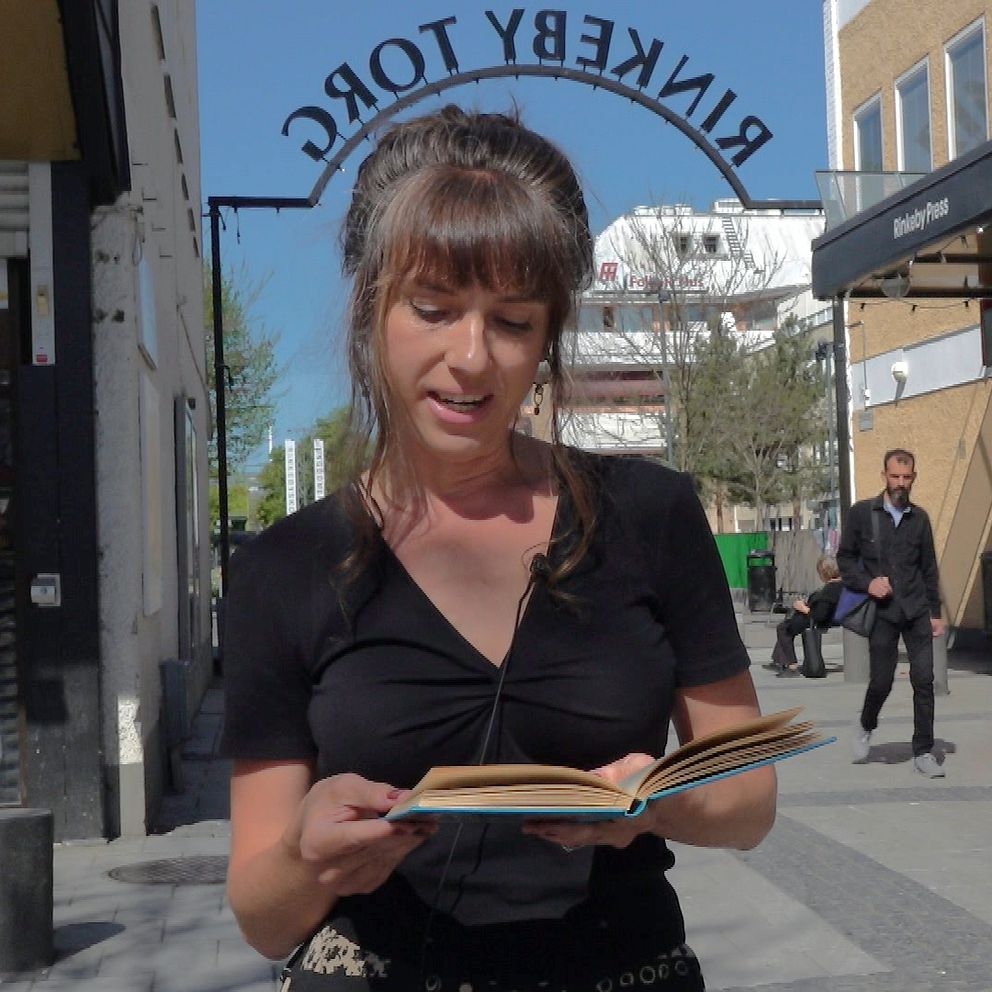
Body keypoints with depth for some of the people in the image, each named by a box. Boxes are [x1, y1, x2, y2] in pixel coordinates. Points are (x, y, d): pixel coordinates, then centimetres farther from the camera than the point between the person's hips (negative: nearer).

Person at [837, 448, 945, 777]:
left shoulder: (919, 518, 8)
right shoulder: (862, 513, 0)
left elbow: (929, 568, 13)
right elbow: (844, 557, 5)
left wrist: (935, 612, 10)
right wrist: (867, 583, -11)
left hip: (917, 611, 2)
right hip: (881, 611, -2)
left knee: (923, 680, -2)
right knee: (881, 680, -1)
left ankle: (923, 752, 7)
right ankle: (865, 727, 30)